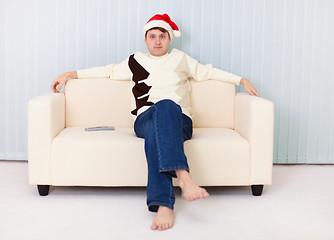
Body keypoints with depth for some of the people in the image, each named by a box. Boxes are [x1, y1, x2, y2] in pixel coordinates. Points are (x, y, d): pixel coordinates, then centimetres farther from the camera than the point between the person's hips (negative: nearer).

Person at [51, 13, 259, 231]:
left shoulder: (180, 58, 25)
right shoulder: (135, 61, 24)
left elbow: (209, 72, 31)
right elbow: (108, 71, 31)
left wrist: (242, 80, 26)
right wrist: (70, 74, 29)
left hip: (179, 120, 0)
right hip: (145, 120, 1)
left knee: (166, 106, -40)